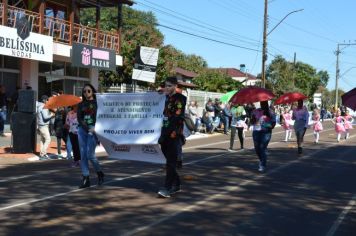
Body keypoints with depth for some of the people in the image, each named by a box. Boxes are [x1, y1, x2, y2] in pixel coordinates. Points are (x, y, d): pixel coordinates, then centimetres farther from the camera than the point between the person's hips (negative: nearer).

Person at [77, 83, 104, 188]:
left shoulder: (97, 103, 5)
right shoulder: (81, 105, 15)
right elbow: (79, 119, 4)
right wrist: (88, 129, -11)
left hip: (93, 129, -4)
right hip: (82, 129, 4)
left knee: (90, 154, -10)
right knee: (83, 155, 1)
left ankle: (100, 173, 13)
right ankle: (86, 179, 7)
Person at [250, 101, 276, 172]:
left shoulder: (270, 112, 4)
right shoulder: (255, 111, 10)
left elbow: (274, 122, 8)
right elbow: (252, 122, 12)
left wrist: (271, 126, -11)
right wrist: (253, 120, -10)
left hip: (266, 132, -3)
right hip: (256, 131, 3)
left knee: (263, 147, -11)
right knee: (257, 148, 5)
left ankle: (262, 165, -4)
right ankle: (262, 161, 31)